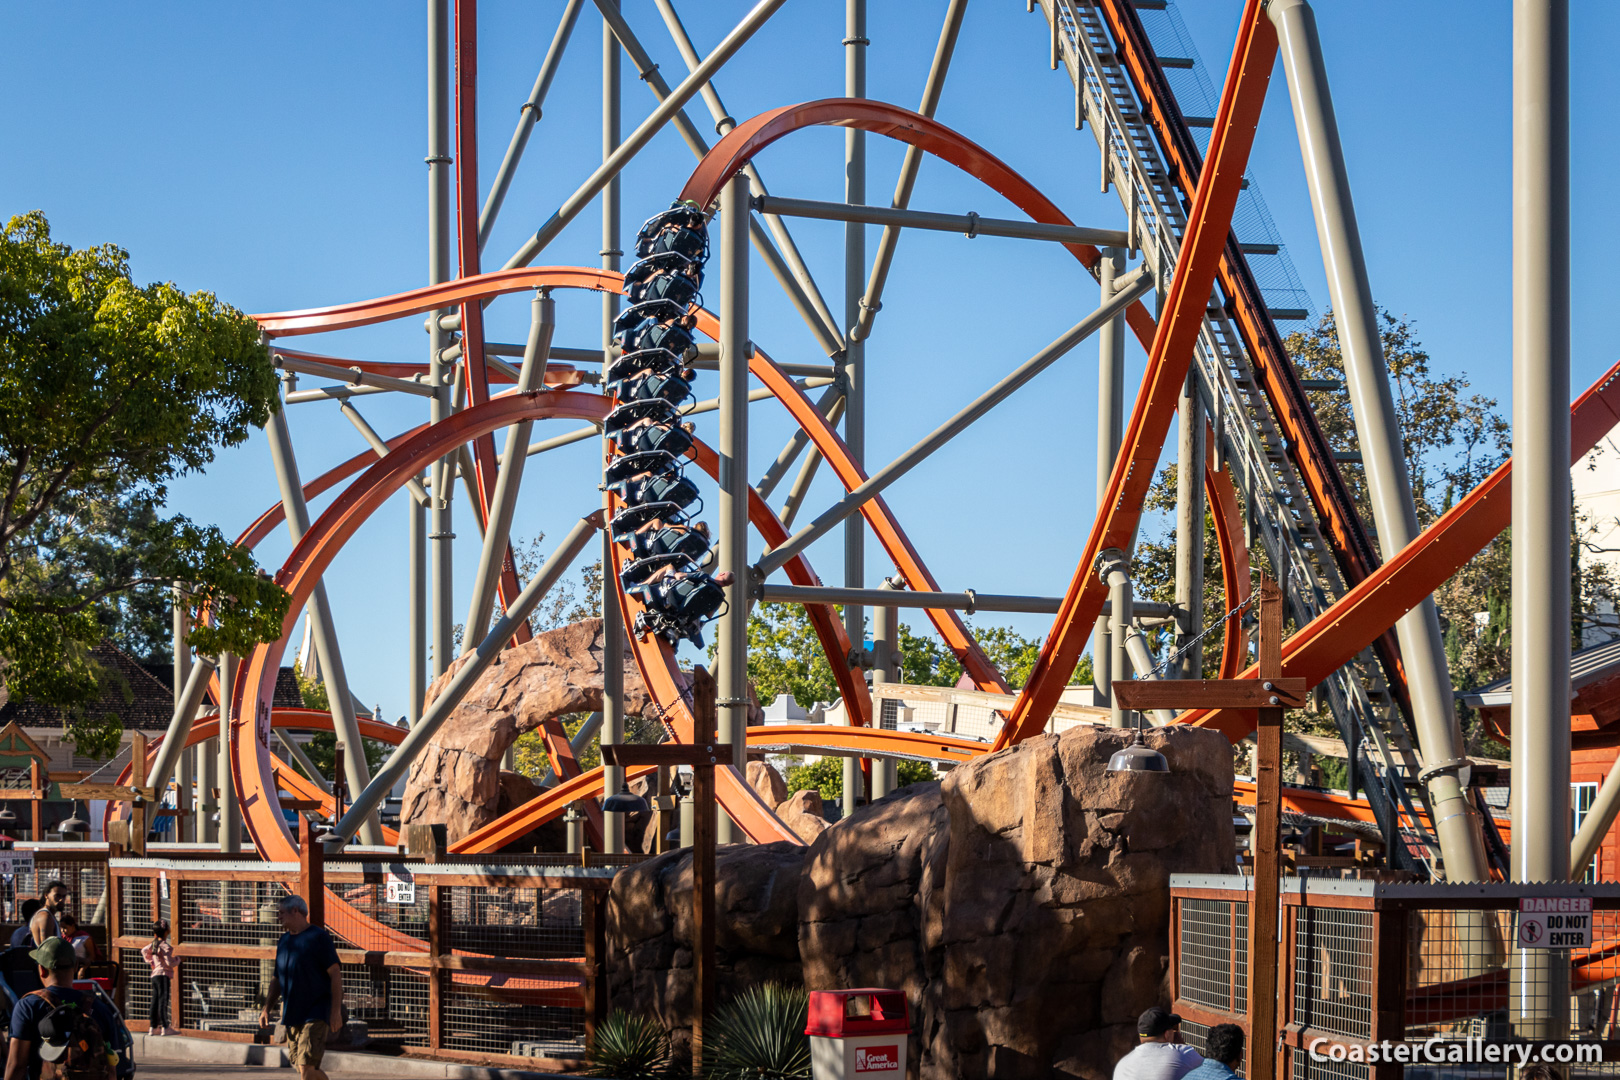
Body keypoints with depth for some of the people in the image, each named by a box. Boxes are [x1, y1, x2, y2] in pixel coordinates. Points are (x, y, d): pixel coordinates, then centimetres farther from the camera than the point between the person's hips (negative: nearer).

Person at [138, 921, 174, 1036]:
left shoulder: (153, 944, 10)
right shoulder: (165, 946, -15)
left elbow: (144, 950, 28)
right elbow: (169, 963, -18)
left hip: (154, 975, 8)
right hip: (163, 975, -8)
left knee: (155, 1000, 11)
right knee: (163, 1000, -8)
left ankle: (153, 1027, 14)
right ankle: (165, 1028, -9)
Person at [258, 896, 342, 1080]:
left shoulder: (318, 937, -7)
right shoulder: (284, 941, 16)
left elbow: (335, 974, -11)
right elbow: (277, 979, 23)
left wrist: (336, 1010, -17)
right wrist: (267, 1008, 14)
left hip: (316, 1014, -8)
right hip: (292, 1015, 8)